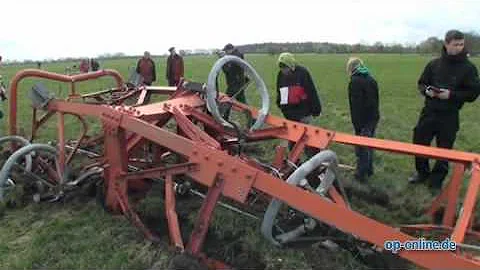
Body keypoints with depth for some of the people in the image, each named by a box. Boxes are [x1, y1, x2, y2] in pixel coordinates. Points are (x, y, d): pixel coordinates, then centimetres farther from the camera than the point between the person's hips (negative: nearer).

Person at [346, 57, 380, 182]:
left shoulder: (355, 81, -15)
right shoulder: (371, 79, 10)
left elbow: (356, 105, -19)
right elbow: (376, 99, 15)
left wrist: (357, 124, -17)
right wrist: (374, 114, 21)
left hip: (363, 119, -8)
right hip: (374, 117, 8)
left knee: (361, 148, 2)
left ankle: (361, 174, 10)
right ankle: (369, 169, 33)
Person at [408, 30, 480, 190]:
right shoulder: (434, 64, 2)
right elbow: (421, 83, 12)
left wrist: (451, 95, -19)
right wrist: (427, 91, -10)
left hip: (449, 117, -2)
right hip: (428, 112, 3)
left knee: (444, 149, 6)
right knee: (419, 143, 9)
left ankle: (436, 181, 23)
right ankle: (422, 173, 32)